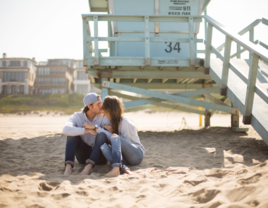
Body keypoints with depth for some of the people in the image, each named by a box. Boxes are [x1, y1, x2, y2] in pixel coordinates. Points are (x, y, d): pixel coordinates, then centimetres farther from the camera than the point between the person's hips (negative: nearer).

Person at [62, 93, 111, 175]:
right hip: (84, 156, 1)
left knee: (102, 135, -29)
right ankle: (68, 166, -36)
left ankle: (89, 167, -43)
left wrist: (95, 127, -25)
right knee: (72, 133, -21)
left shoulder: (104, 116, -6)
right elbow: (66, 130, -28)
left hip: (99, 156, -1)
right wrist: (88, 131, -32)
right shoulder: (77, 116, -7)